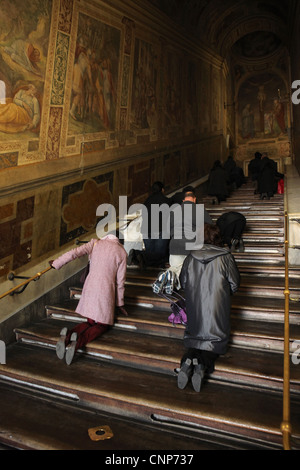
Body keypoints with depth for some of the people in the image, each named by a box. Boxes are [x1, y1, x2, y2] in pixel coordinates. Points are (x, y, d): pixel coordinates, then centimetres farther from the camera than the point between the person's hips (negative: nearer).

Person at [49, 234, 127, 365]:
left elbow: (74, 253, -4)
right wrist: (120, 303, 14)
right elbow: (120, 281, 5)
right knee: (102, 324, 10)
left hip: (90, 287, 3)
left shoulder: (95, 243, 9)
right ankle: (78, 341, -21)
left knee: (90, 321, 18)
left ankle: (66, 336, -13)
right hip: (106, 290, -3)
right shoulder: (121, 252, 5)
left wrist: (56, 263, 8)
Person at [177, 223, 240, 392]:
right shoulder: (226, 257, -10)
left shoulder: (190, 258, -2)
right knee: (217, 340, 11)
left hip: (195, 308, 3)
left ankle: (188, 360, -10)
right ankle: (203, 365, -14)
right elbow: (235, 284, 0)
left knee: (194, 337, 18)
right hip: (217, 311, -2)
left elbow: (183, 283, 8)